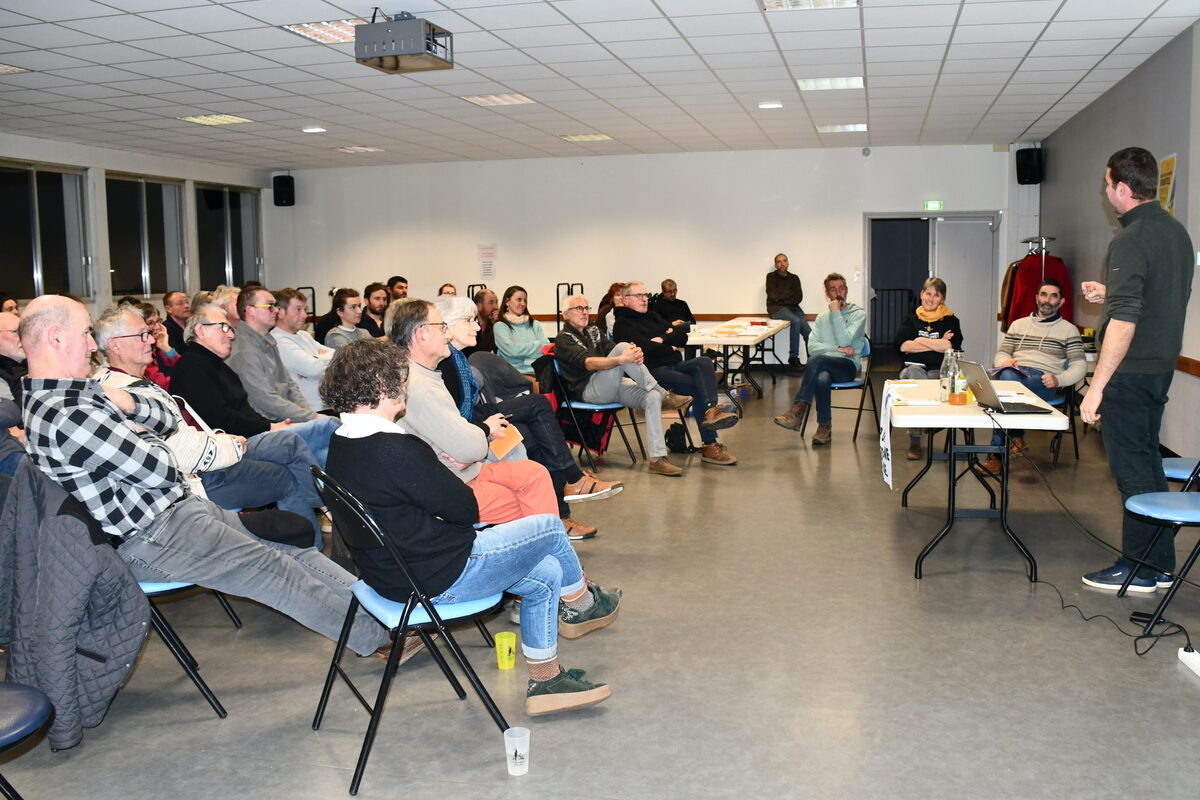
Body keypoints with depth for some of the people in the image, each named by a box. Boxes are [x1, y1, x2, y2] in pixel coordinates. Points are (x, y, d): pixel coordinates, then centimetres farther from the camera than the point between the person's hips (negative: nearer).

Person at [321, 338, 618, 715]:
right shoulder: (393, 450, -30)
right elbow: (465, 509, -20)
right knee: (550, 527, 7)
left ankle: (545, 681, 30)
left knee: (546, 574, 17)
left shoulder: (342, 445, 2)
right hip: (441, 578, -10)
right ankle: (583, 606, 35)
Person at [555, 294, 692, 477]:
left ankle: (657, 458, -24)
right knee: (622, 347, -27)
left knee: (652, 398, -21)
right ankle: (664, 394, -21)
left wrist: (636, 354, -18)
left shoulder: (594, 331, 24)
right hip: (589, 390, -7)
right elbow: (588, 363, -18)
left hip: (615, 385, 7)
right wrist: (622, 359, -34)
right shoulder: (563, 340, 0)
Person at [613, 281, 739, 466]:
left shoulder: (653, 317, 27)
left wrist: (663, 339, -2)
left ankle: (711, 410, -46)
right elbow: (645, 348, -15)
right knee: (698, 387, -27)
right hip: (653, 370, -7)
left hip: (675, 364, 7)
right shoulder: (622, 325, 2)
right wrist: (670, 345, 2)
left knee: (704, 362, -25)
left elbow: (682, 338, 18)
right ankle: (709, 446, -28)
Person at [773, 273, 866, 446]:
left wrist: (836, 313, -6)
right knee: (822, 379, -36)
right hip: (825, 366, 3)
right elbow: (812, 346, 6)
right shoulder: (822, 317, 21)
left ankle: (798, 410, -34)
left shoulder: (858, 314, 7)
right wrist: (837, 349, -9)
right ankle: (825, 427, -27)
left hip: (848, 365, -3)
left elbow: (845, 340, -10)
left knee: (816, 359, -35)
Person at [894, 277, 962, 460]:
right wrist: (937, 345, -3)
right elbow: (903, 345, -2)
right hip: (914, 368, 1)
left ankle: (915, 439, -30)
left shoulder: (950, 321, 13)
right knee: (913, 372, -37)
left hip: (940, 371, -1)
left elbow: (951, 346, -6)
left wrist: (920, 341, -1)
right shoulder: (910, 320, 17)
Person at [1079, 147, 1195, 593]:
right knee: (1147, 463, 16)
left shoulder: (1130, 241, -19)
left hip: (1131, 370, -9)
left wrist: (1096, 387, -22)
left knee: (1131, 468, 0)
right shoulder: (1176, 232, 10)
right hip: (1162, 365, 9)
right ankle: (1159, 565, 24)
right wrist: (1110, 296, 20)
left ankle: (1139, 570, 10)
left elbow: (1125, 321, -24)